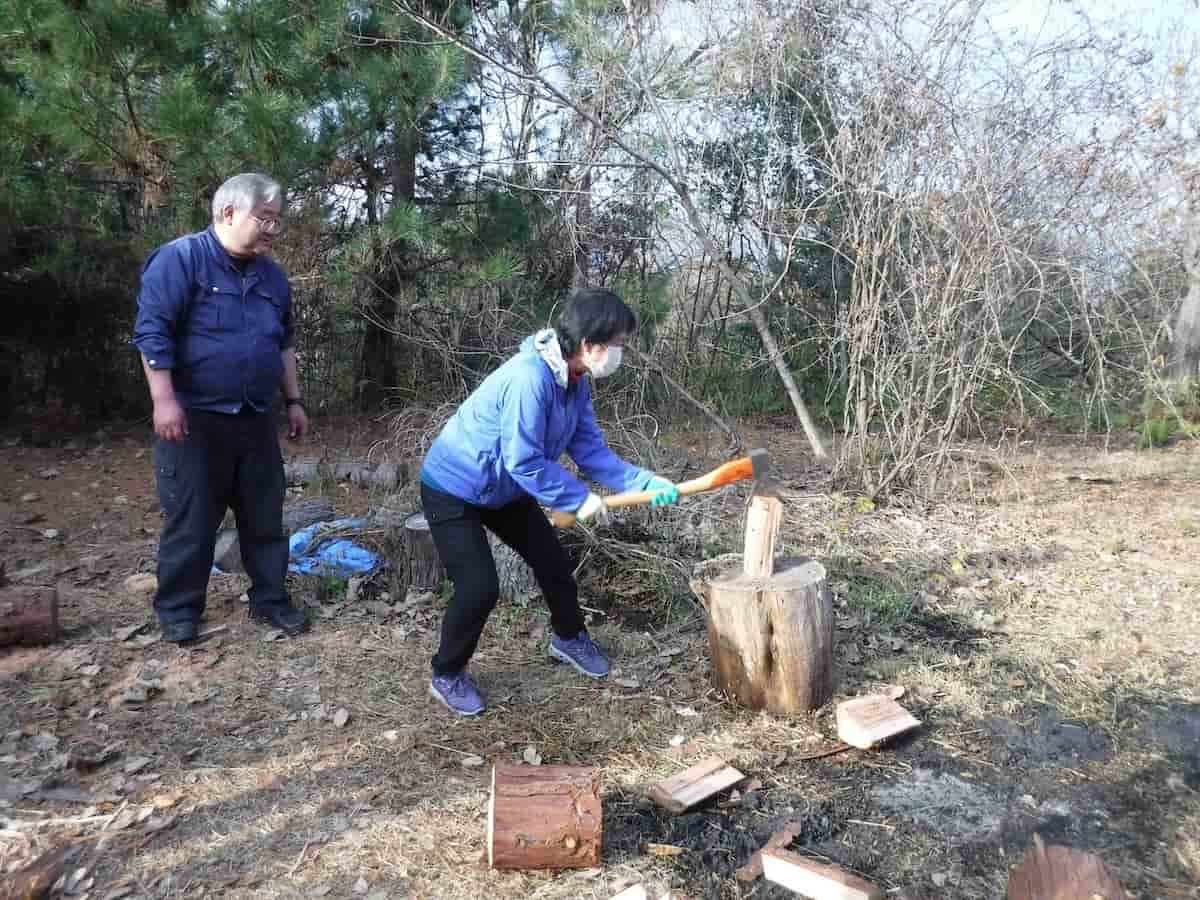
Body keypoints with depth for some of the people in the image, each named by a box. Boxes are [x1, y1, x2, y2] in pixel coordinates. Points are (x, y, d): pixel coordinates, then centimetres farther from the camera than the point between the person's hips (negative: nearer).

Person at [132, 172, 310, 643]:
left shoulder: (272, 275, 11)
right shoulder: (180, 258, -10)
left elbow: (284, 343, 19)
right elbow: (152, 330, -15)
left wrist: (293, 400, 16)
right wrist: (164, 400, -21)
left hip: (256, 419, 6)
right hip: (194, 418, -6)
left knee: (265, 517, 11)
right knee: (190, 521, 4)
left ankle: (270, 599, 24)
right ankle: (178, 610, 21)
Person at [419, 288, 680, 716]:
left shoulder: (575, 382, -5)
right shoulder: (529, 378, -35)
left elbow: (591, 449, -5)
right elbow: (524, 463, -32)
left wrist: (644, 481, -16)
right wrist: (580, 498, -22)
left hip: (504, 488, 9)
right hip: (453, 488, -9)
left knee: (553, 561, 14)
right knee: (480, 587, -14)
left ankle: (569, 637, 40)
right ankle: (447, 675, 11)